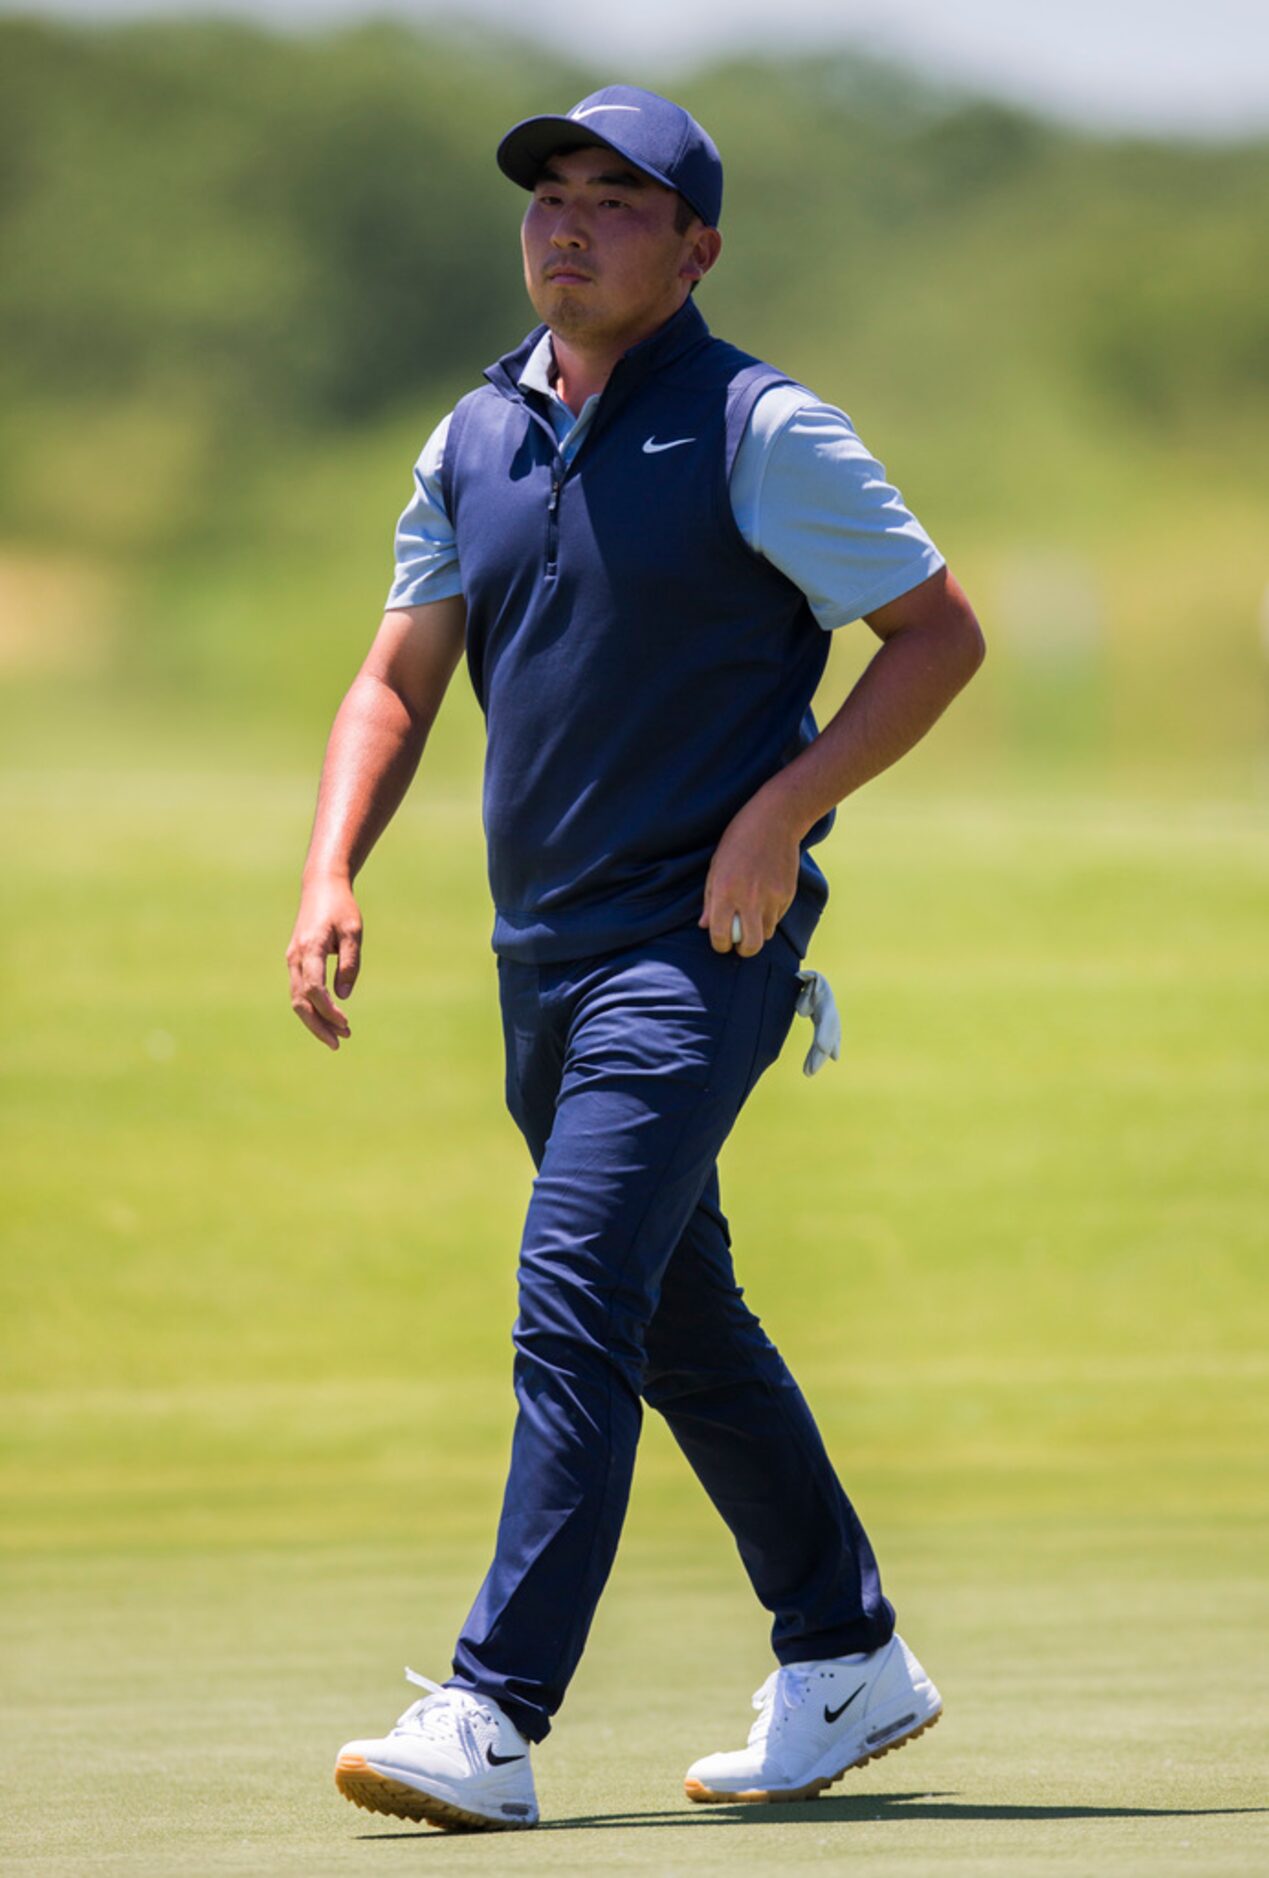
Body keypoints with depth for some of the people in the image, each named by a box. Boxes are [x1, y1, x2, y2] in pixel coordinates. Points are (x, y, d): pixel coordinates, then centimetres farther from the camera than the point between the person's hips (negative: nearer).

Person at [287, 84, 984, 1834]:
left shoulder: (760, 431, -8)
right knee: (686, 1329, 16)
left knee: (577, 1306, -17)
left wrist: (782, 813, -17)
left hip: (700, 946, -8)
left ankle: (493, 1721, -21)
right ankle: (846, 1661, 30)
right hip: (543, 952, 8)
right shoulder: (473, 441, 11)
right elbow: (397, 680, 15)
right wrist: (332, 873, -1)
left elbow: (941, 633, -6)